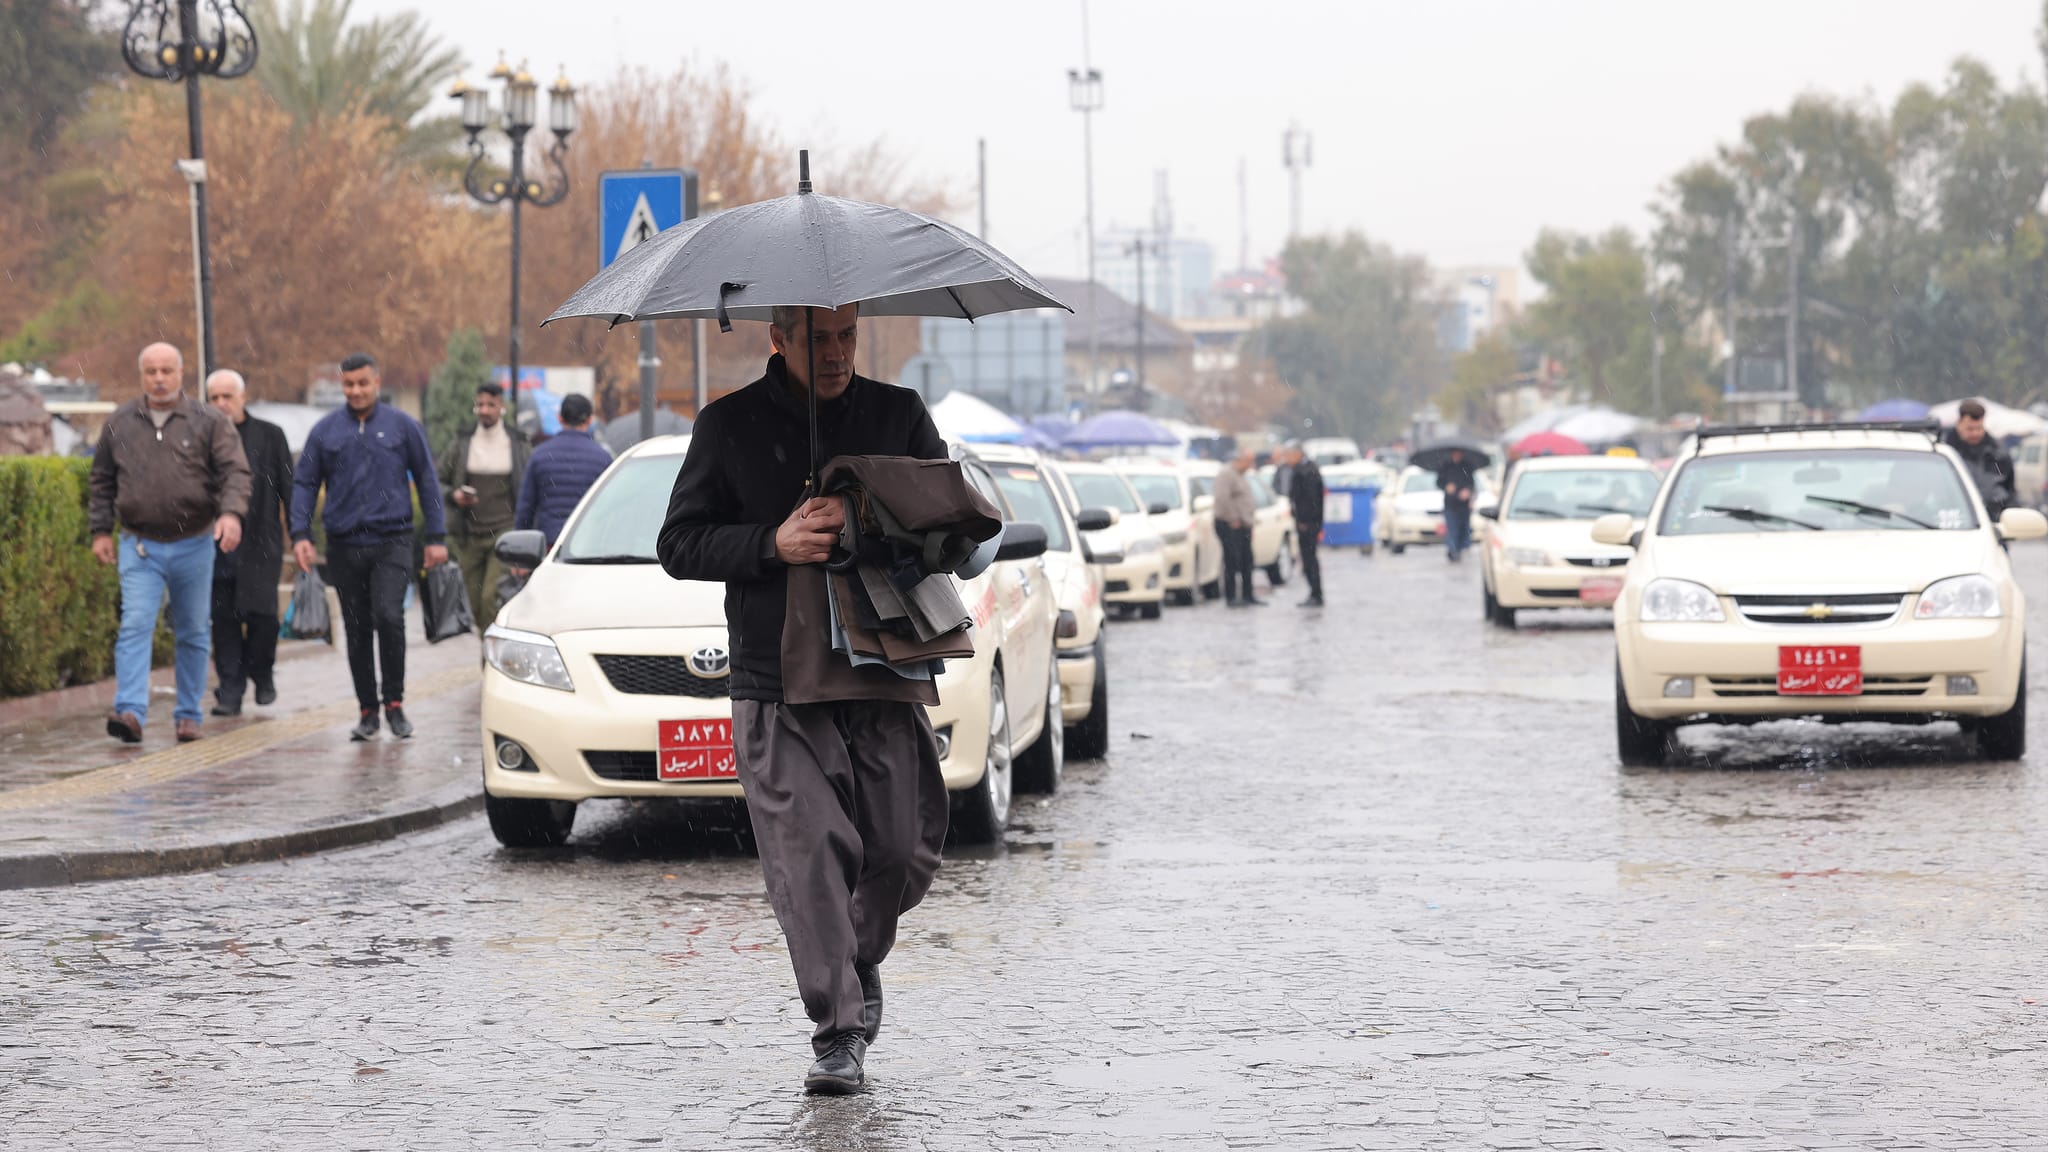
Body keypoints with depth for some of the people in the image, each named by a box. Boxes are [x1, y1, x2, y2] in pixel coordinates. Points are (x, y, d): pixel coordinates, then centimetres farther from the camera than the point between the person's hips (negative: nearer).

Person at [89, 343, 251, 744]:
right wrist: (100, 530, 9)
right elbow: (103, 482, 15)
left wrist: (231, 512, -24)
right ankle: (130, 712, -23)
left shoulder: (209, 423, 1)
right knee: (135, 626, -15)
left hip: (194, 545, 0)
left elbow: (235, 472, -7)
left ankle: (189, 715, 18)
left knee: (192, 633, 8)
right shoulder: (119, 425, 8)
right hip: (140, 547, 0)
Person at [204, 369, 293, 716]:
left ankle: (262, 674, 16)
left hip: (259, 544, -1)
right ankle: (230, 690, 8)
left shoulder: (270, 436, 6)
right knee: (223, 619, 1)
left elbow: (288, 488, 7)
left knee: (260, 613, -9)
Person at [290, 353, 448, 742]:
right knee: (357, 630, 6)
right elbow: (304, 484, 9)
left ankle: (394, 702, -4)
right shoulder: (325, 431, 8)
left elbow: (426, 480, 8)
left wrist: (436, 536, 4)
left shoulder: (402, 426, 5)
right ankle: (368, 711, 16)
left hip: (391, 541, -2)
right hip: (345, 545, 2)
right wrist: (300, 534, -4)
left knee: (388, 616, -18)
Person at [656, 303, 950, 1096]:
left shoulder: (897, 415, 10)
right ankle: (838, 1031, -5)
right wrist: (774, 545, -13)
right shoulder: (731, 425, 5)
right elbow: (679, 545, 3)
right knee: (808, 857, -11)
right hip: (777, 688, -2)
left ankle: (862, 959, 31)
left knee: (904, 852, 1)